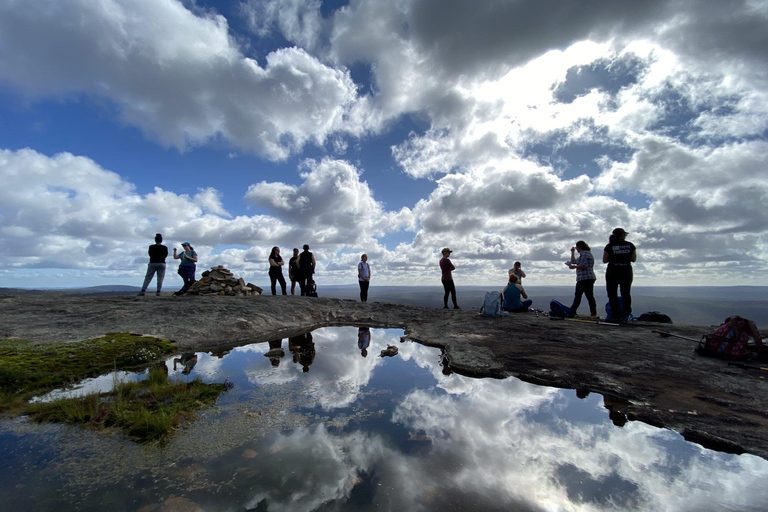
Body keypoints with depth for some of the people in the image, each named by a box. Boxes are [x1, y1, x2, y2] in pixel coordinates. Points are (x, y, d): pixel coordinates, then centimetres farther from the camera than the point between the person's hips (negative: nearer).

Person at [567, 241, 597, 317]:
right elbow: (573, 261, 31)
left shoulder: (585, 253, -11)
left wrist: (574, 267, -5)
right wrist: (572, 252, 31)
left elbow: (583, 266, -20)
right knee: (577, 296, 12)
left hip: (587, 278, -11)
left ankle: (594, 313, -9)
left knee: (589, 296, -10)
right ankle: (572, 311, 17)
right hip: (581, 279, 11)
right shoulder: (583, 254, 22)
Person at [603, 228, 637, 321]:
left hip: (612, 272, -3)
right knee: (626, 294, 14)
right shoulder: (630, 245, -1)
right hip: (626, 272, 3)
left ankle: (617, 316, -1)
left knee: (612, 294, 4)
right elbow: (634, 259, 3)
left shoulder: (609, 246, -8)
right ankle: (625, 316, 14)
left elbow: (604, 260, -7)